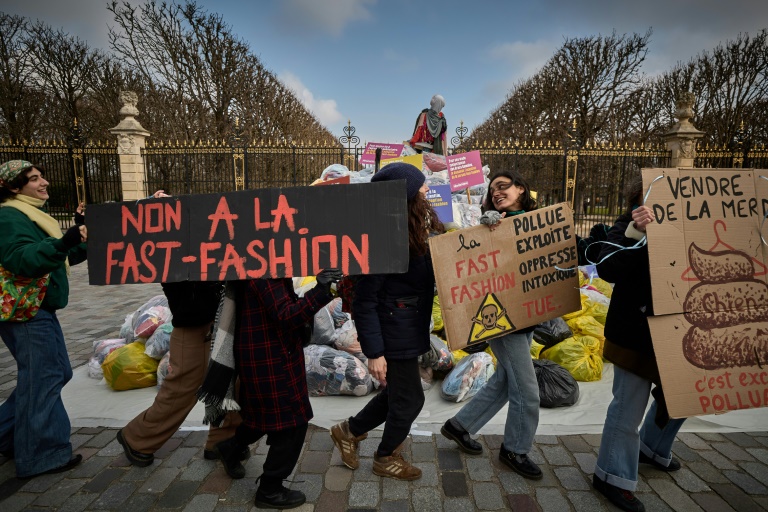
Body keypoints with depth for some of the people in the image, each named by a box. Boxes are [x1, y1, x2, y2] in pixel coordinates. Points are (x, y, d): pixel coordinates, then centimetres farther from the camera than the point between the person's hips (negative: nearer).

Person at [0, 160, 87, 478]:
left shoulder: (32, 214, 18)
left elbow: (55, 258, 23)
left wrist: (83, 246, 10)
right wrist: (64, 242, -41)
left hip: (38, 309, 10)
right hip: (26, 311, -10)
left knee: (57, 373, 17)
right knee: (43, 379, -4)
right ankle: (42, 455, 8)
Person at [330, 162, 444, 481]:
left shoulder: (419, 229, 0)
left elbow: (434, 274, 11)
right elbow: (364, 301, -21)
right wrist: (374, 352, -19)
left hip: (410, 327, 9)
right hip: (394, 333, -8)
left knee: (398, 392, 22)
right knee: (410, 398, 10)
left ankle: (349, 431, 44)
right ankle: (385, 458, 38)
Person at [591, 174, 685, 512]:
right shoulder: (628, 226, -13)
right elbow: (607, 270, -29)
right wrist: (634, 232, -36)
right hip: (635, 332, -7)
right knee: (629, 405, 1)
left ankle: (651, 449, 47)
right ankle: (612, 477, 19)